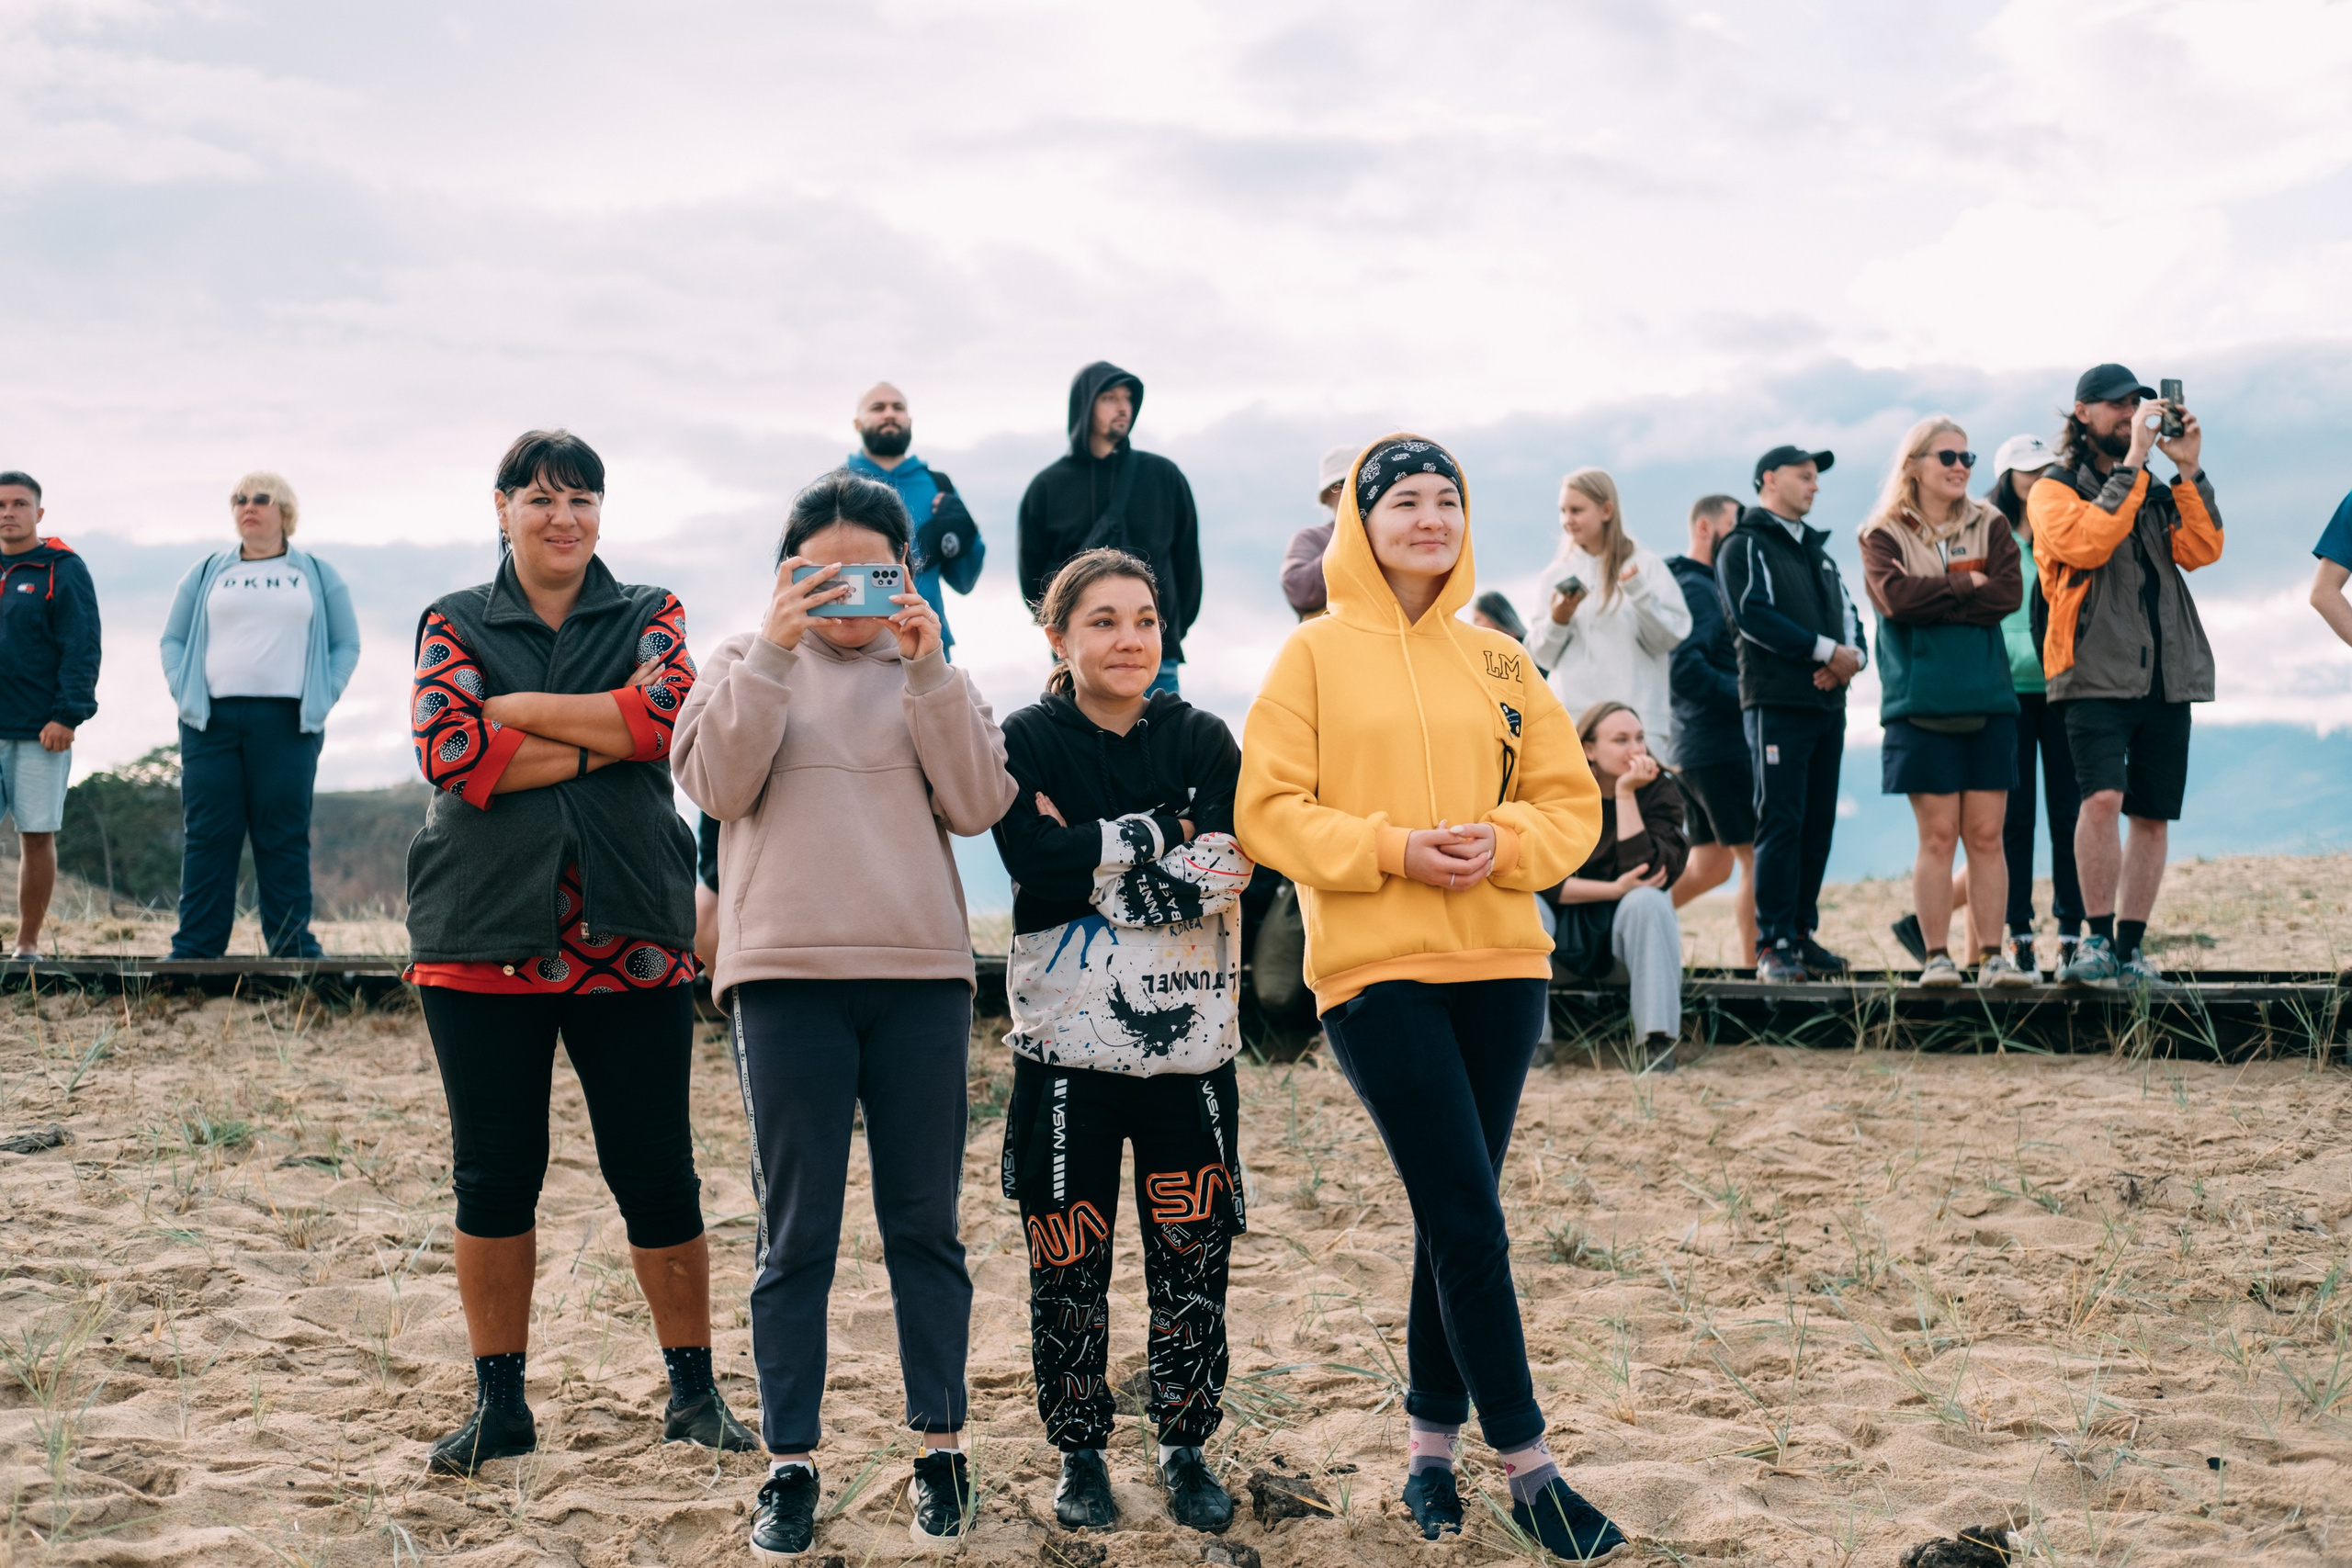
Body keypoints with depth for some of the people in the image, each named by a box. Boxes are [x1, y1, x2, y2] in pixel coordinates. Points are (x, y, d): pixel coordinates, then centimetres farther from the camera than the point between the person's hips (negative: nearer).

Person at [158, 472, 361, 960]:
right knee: (207, 837, -2)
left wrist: (321, 699, -2)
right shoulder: (207, 572, 16)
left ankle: (293, 951, 2)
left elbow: (347, 644, 11)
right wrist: (184, 693, 0)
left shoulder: (317, 575, 13)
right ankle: (193, 952, 0)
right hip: (212, 719, 1)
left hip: (285, 723, -1)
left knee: (284, 840, -1)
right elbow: (173, 638, 15)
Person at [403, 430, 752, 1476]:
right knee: (492, 1175, 6)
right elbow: (451, 754, -8)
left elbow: (662, 716, -12)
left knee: (656, 1173, 2)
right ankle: (498, 1401, 18)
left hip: (628, 937, 0)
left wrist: (516, 707, -8)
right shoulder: (454, 624, 10)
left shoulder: (648, 616, 10)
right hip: (484, 937, 1)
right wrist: (600, 734, -9)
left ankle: (693, 1388, 16)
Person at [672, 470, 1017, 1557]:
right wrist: (773, 651, -14)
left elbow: (978, 805, -2)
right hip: (787, 976, -1)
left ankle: (939, 1448, 17)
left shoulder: (927, 674, 11)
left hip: (921, 975, 1)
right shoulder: (746, 664, 10)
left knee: (923, 1225, 7)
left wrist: (928, 667, -9)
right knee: (796, 1233, 2)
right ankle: (790, 1462, 8)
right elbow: (718, 784, -7)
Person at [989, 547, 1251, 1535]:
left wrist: (1093, 859, -12)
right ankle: (1080, 1453, 19)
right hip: (1068, 1046, -1)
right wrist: (1162, 834, -12)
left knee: (1191, 1258, 4)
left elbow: (1220, 876, -9)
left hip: (1190, 1045, 1)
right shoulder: (1026, 743, 2)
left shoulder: (1202, 741, 6)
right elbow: (1041, 865, -15)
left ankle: (1185, 1447, 20)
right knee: (1068, 1261, 4)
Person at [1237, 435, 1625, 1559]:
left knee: (1453, 1212, 10)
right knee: (1466, 1214, -8)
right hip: (1375, 967, -4)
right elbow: (1269, 812, -5)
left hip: (1500, 960, 4)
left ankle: (1433, 1440, 22)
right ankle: (1527, 1464, -1)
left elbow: (1572, 801, 10)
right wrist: (1392, 848, -17)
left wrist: (1502, 844, -11)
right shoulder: (1315, 655, 0)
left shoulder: (1498, 661, 11)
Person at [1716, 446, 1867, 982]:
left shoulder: (1817, 552, 23)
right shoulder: (1744, 547, 0)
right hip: (1777, 703, -7)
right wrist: (1826, 650, -14)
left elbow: (1849, 616, 18)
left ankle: (1802, 933, 12)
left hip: (1828, 703, 7)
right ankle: (1773, 944, -10)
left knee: (1818, 824, 6)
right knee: (1781, 823, -10)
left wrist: (1853, 655, -5)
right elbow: (1755, 617, -14)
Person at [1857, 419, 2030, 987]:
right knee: (1937, 835, -2)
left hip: (1988, 700, 2)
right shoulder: (1884, 535, 5)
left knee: (1986, 835, 1)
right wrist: (1966, 586, -7)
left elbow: (2009, 593, -6)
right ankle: (1936, 956, 2)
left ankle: (1992, 955, 4)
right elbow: (1896, 597, -14)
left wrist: (1931, 600, -10)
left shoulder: (1990, 527, 11)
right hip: (1922, 702, -2)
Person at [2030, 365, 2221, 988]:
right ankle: (2097, 939, -14)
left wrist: (2188, 470, -4)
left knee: (2153, 816, 4)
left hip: (2167, 674, 5)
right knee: (2102, 798, -21)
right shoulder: (2054, 489, 5)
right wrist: (2132, 464, -14)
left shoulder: (2156, 492, 19)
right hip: (2098, 673, -5)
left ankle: (2129, 949, 11)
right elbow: (2085, 544, -16)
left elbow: (2202, 550, 4)